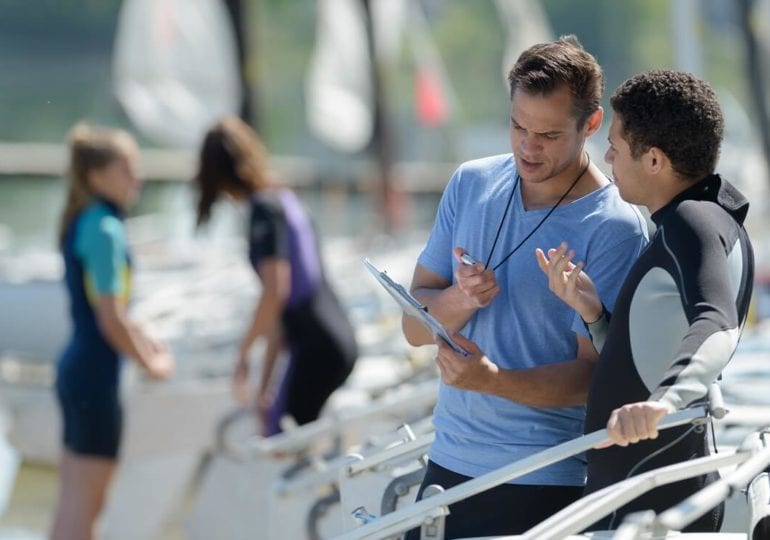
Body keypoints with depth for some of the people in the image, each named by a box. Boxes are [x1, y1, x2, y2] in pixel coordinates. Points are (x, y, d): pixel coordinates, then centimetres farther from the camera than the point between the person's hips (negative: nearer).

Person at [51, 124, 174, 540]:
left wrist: (142, 341, 15)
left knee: (75, 502, 14)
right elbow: (110, 321, -19)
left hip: (76, 369, 10)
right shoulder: (104, 231, -17)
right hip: (96, 377, -10)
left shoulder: (81, 224, 11)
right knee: (83, 505, -5)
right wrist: (150, 363, -6)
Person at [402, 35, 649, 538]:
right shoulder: (471, 184, 5)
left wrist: (492, 379, -30)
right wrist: (459, 301, -17)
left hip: (543, 483, -5)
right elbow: (414, 325, 6)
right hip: (447, 465, 5)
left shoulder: (615, 228, -12)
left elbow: (594, 373, -15)